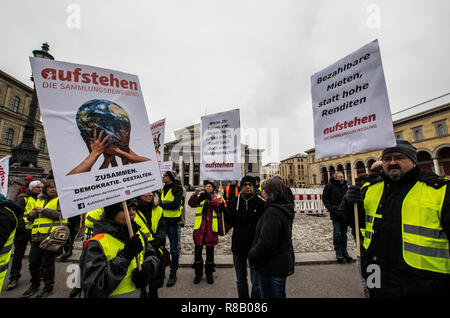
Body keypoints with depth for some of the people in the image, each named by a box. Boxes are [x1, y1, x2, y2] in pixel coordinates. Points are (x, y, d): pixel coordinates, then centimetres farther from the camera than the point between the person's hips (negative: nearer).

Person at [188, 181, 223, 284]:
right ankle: (198, 274, 29)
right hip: (199, 227, 1)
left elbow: (217, 205, -16)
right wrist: (195, 194, -22)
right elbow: (191, 203, -7)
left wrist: (209, 197, -28)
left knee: (210, 252, 11)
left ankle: (209, 274, 30)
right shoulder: (200, 197, 10)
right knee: (197, 251, 9)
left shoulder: (217, 197, 7)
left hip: (211, 227, -1)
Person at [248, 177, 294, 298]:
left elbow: (266, 242, -30)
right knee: (279, 294, 26)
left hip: (271, 268, -9)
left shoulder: (272, 212, -27)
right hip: (281, 263, 9)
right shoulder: (283, 208, 4)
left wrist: (252, 256, -15)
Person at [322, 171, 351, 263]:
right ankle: (338, 252, 8)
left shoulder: (345, 185, 12)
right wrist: (330, 208, -12)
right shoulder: (329, 186, -3)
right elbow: (324, 198, -2)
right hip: (335, 213, -5)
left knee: (344, 233, 12)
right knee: (337, 233, -4)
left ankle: (344, 251, 23)